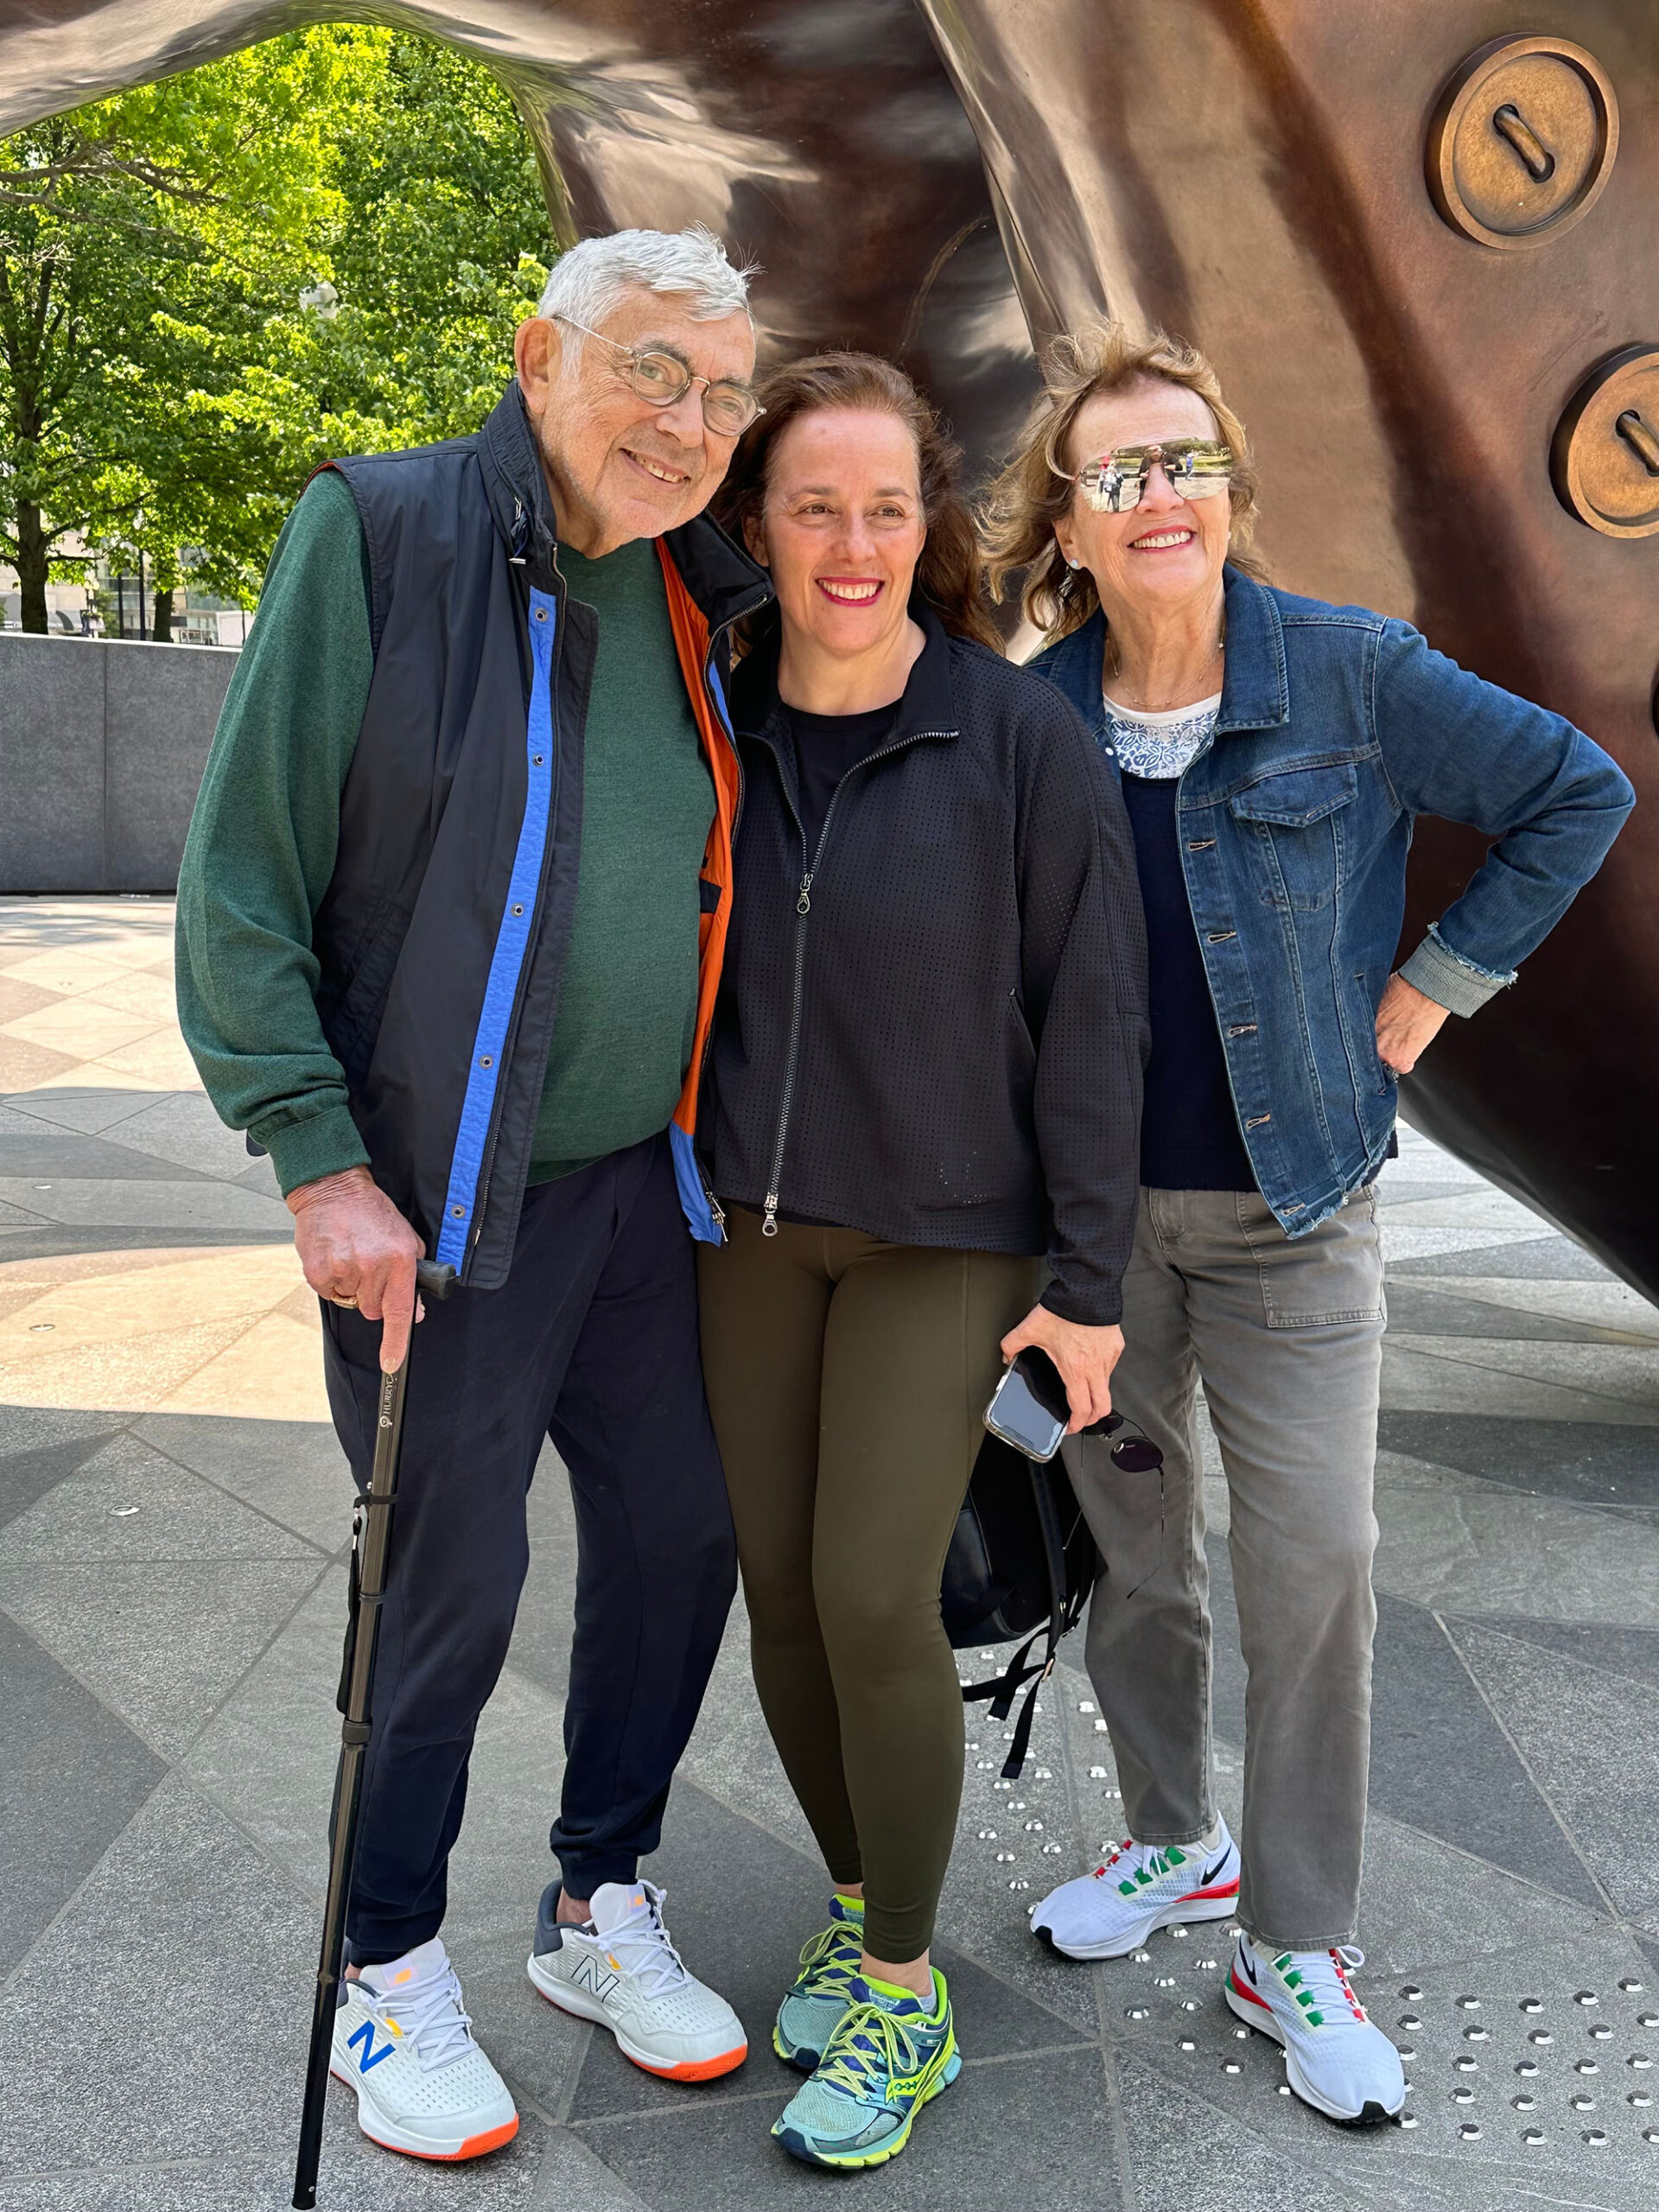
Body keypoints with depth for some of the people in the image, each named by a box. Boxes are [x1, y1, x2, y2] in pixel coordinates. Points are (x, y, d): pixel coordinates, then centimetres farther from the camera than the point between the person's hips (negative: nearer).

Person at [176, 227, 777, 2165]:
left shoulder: (702, 600, 7)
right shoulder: (379, 533, -10)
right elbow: (243, 875, -11)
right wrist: (320, 1159, -15)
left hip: (643, 1183, 6)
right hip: (434, 1200, -6)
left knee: (681, 1534, 12)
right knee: (449, 1586, 3)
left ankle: (602, 1909, 35)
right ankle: (391, 1975, 27)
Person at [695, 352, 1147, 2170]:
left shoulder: (1021, 738, -10)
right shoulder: (709, 728, 1)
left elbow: (1090, 1015, -8)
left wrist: (1087, 1279, -9)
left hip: (946, 1233, -4)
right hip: (749, 1227, 4)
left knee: (874, 1597, -6)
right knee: (779, 1590, 9)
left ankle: (901, 1997, 16)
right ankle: (854, 1899, 33)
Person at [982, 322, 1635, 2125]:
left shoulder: (1355, 676, -7)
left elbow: (1577, 795, 1)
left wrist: (1434, 983, -3)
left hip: (1290, 1214, -2)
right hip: (1088, 1207, 3)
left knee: (1313, 1570, -3)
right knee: (1132, 1551, 13)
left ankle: (1297, 1946, 14)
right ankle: (1172, 1844, 35)